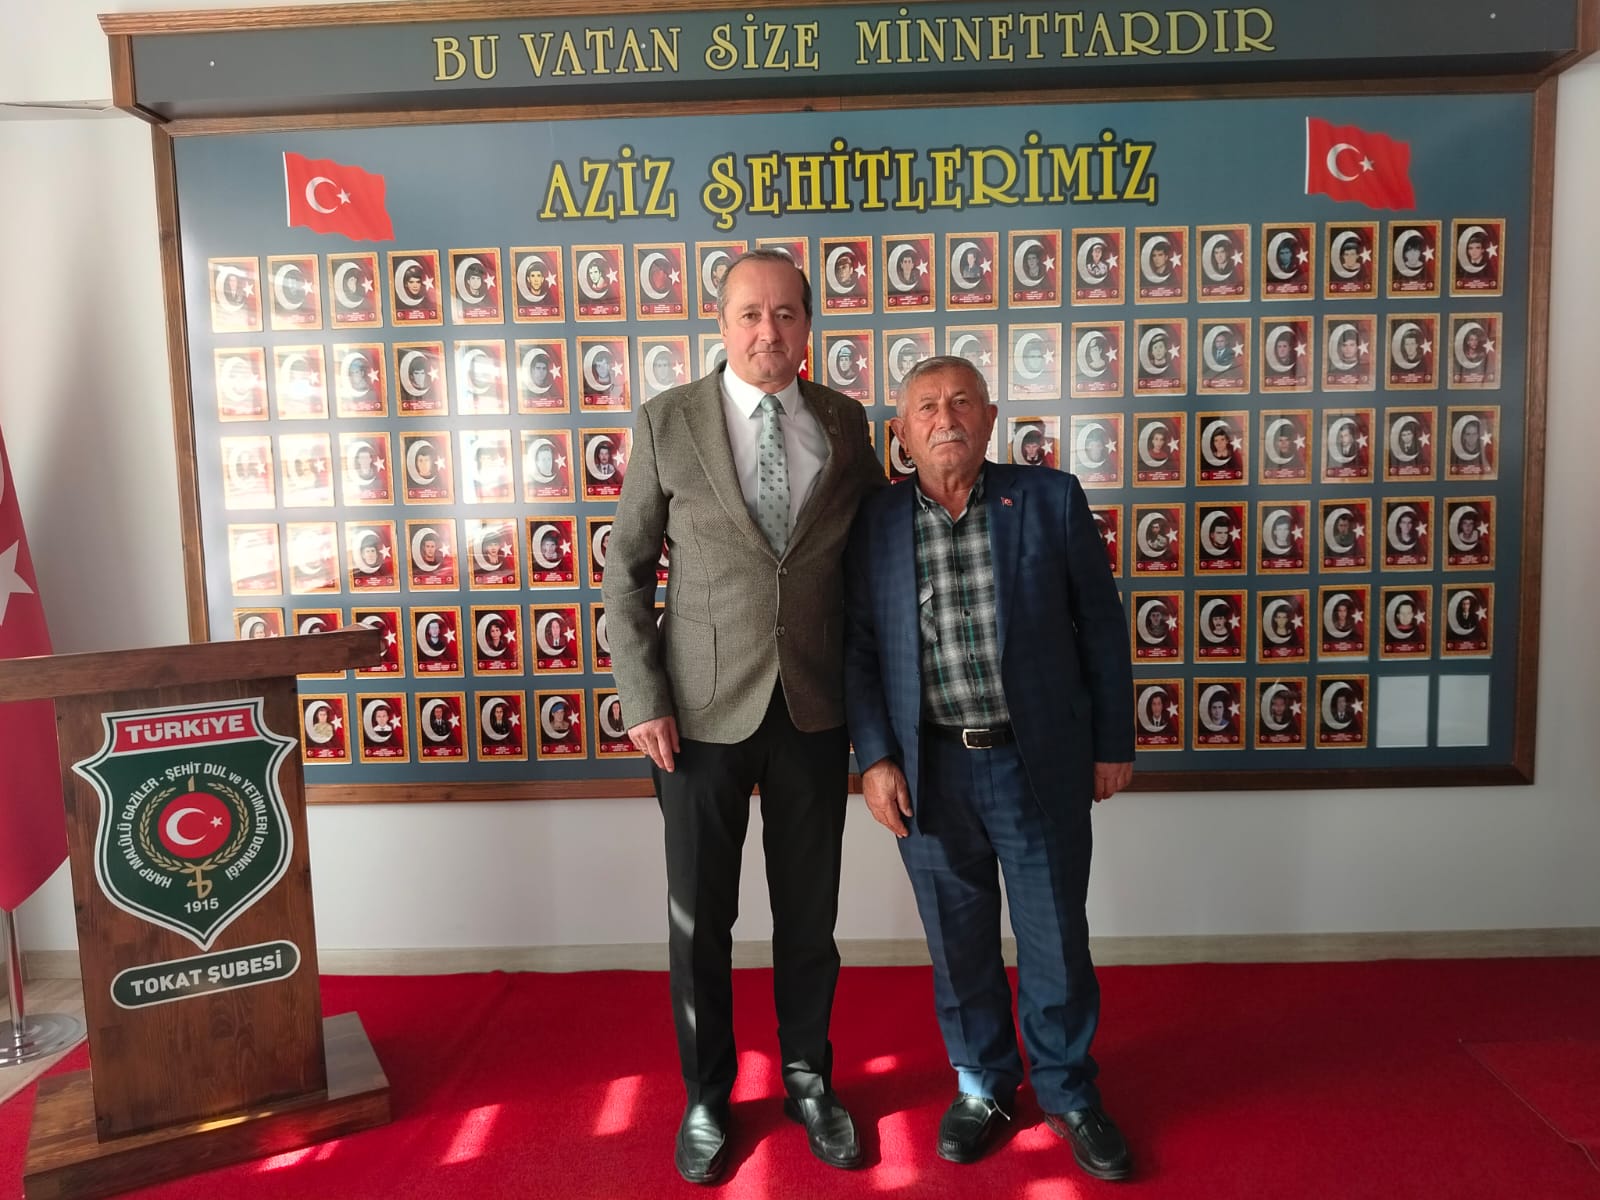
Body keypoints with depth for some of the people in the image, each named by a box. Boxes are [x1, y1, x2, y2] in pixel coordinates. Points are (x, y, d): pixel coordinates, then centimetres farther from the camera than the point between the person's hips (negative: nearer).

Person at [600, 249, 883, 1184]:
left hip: (815, 709, 2)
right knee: (701, 919, 11)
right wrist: (643, 701, -8)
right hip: (703, 710, -1)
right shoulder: (669, 422, -4)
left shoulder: (844, 423, 2)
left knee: (810, 912, 15)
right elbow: (627, 569, -2)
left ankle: (808, 1080, 37)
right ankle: (707, 1098, 33)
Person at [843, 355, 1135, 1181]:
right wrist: (875, 758, -4)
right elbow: (858, 649, 3)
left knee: (1056, 939, 12)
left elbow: (1101, 627, 2)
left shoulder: (1052, 500, -2)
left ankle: (1067, 1092, 35)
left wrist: (1113, 743, 2)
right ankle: (981, 1084, 37)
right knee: (959, 941, 15)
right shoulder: (874, 524, 1)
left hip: (1040, 763, 0)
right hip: (931, 768, 1)